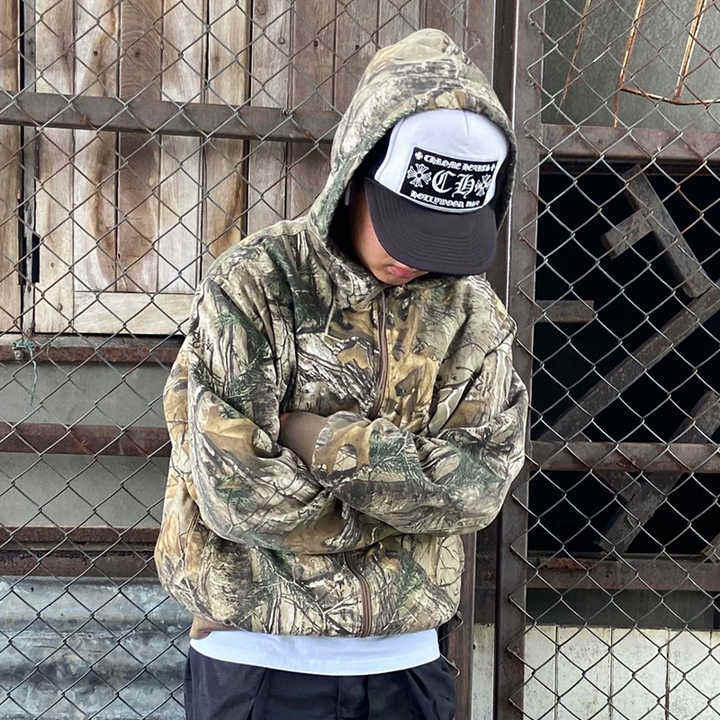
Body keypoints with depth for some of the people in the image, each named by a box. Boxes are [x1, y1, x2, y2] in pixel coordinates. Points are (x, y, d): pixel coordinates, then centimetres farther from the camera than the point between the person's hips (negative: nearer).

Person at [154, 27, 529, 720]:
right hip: (260, 658, -3)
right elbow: (236, 493, -20)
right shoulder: (251, 285, -13)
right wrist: (415, 492, -10)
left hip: (404, 661, 4)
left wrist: (326, 444, -20)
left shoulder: (472, 309, -1)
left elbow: (483, 481, -10)